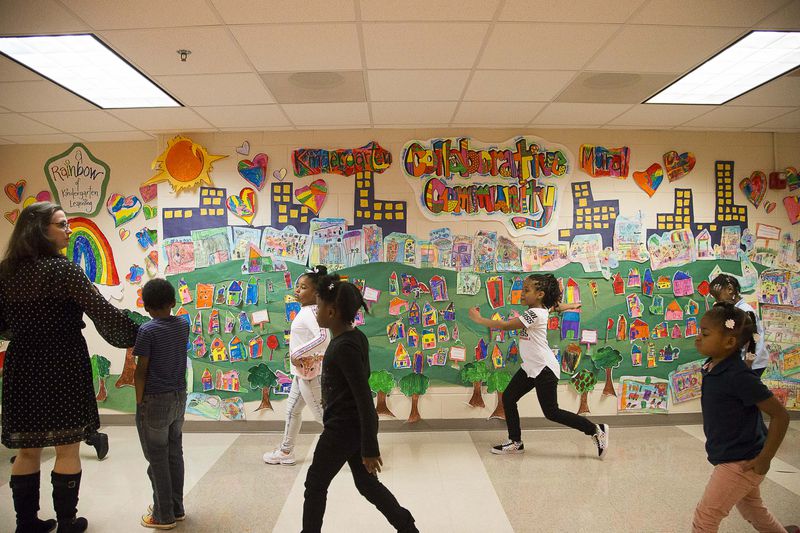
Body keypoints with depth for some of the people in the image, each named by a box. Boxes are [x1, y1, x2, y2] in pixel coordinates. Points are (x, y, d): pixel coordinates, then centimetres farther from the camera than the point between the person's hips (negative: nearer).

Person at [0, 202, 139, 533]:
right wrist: (137, 336, -4)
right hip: (63, 368, -5)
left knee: (27, 450, 16)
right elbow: (103, 313, -17)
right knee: (68, 449, 7)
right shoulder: (62, 269, -13)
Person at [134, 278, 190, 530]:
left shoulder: (147, 330, -14)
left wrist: (139, 402, -5)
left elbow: (141, 371, -13)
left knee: (157, 458, 5)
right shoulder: (183, 325, 2)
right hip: (179, 397, 6)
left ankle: (164, 515, 15)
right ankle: (176, 507, 26)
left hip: (155, 401, -6)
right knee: (175, 453, 15)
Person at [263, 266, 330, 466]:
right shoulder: (307, 310, 7)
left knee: (322, 414, 1)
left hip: (309, 371, -10)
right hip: (303, 370, 10)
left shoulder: (310, 312, -22)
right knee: (292, 409, 20)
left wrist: (297, 353, -29)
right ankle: (286, 451, 35)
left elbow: (324, 338, -38)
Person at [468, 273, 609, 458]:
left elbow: (505, 325, -25)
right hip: (530, 367, 10)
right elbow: (558, 306, 27)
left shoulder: (534, 314, -22)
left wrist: (479, 319, -18)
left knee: (552, 412, -1)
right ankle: (515, 442, 17)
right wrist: (571, 306, 49)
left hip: (544, 369, -10)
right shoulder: (542, 308, 5)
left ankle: (596, 431, 12)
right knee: (508, 397, 7)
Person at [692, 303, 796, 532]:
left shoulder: (738, 376, -26)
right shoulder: (712, 368, -1)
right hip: (730, 457, 9)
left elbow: (780, 415, -22)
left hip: (741, 462, -9)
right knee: (753, 510, 28)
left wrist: (764, 459, -19)